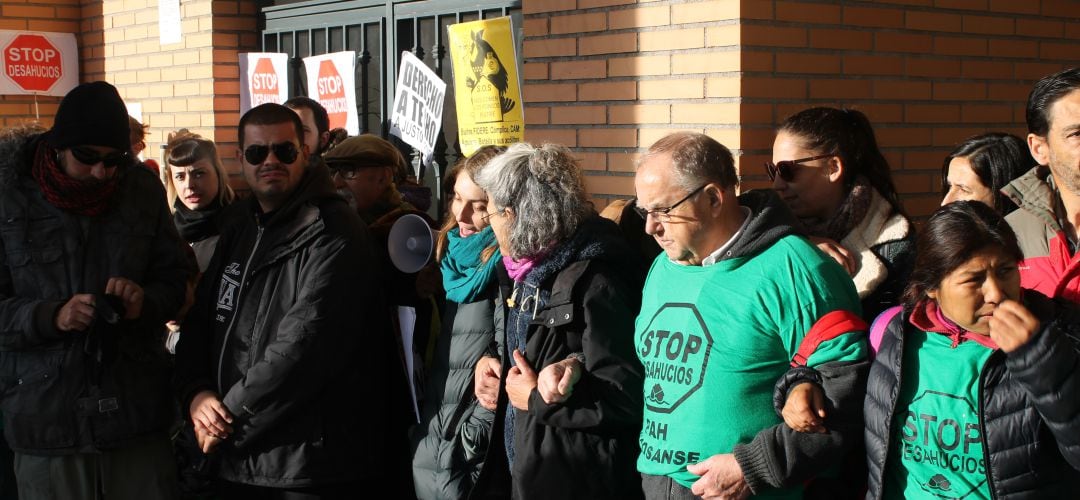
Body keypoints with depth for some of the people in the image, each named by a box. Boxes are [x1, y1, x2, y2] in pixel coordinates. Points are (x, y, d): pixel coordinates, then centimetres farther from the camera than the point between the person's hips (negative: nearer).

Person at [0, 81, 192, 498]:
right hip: (46, 418, -2)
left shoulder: (143, 190, 3)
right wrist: (50, 316, -22)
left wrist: (146, 303, -11)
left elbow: (175, 277, 10)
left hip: (138, 411, 2)